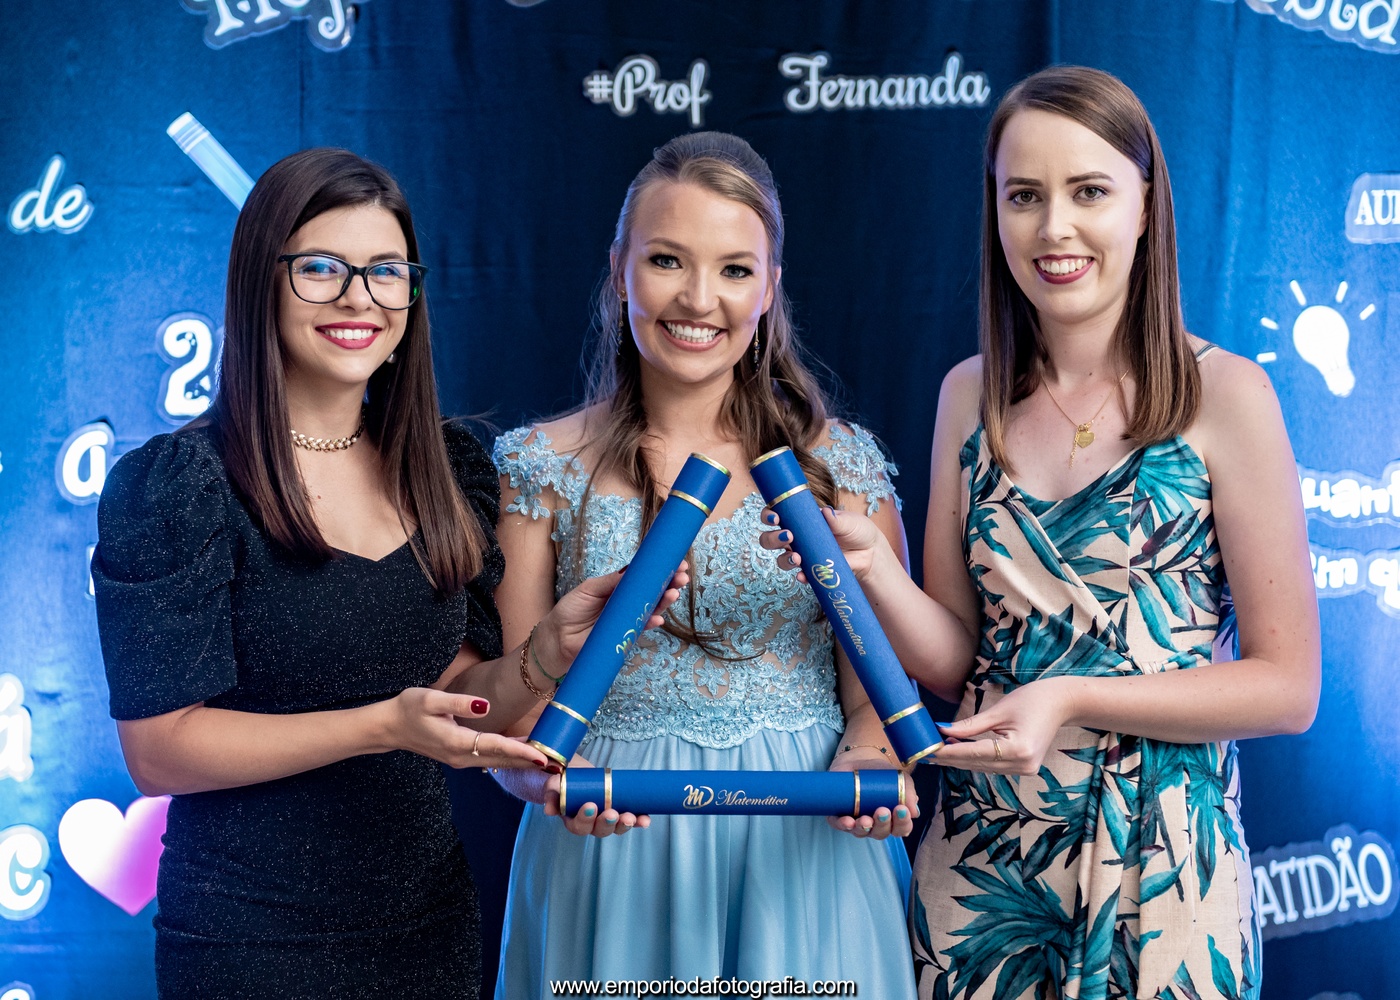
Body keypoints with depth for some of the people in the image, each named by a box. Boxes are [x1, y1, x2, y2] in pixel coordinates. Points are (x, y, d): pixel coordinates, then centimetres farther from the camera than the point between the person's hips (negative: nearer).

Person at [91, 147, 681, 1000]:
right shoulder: (172, 484, -11)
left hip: (429, 917, 5)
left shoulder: (450, 470, 4)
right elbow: (158, 751, -15)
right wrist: (380, 725, -23)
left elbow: (458, 703, 7)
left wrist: (548, 652, -12)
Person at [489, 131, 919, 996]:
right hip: (607, 853, 0)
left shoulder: (842, 464, 1)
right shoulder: (541, 469, 0)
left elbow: (881, 680, 3)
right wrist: (548, 777, -21)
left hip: (799, 858, 1)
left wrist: (866, 763, -18)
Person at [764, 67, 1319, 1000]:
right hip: (980, 851, 4)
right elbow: (954, 661, 4)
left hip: (1159, 856, -3)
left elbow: (1287, 688, -9)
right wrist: (870, 564, -14)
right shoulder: (970, 396, 3)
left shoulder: (1222, 396, -9)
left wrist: (1073, 698, -18)